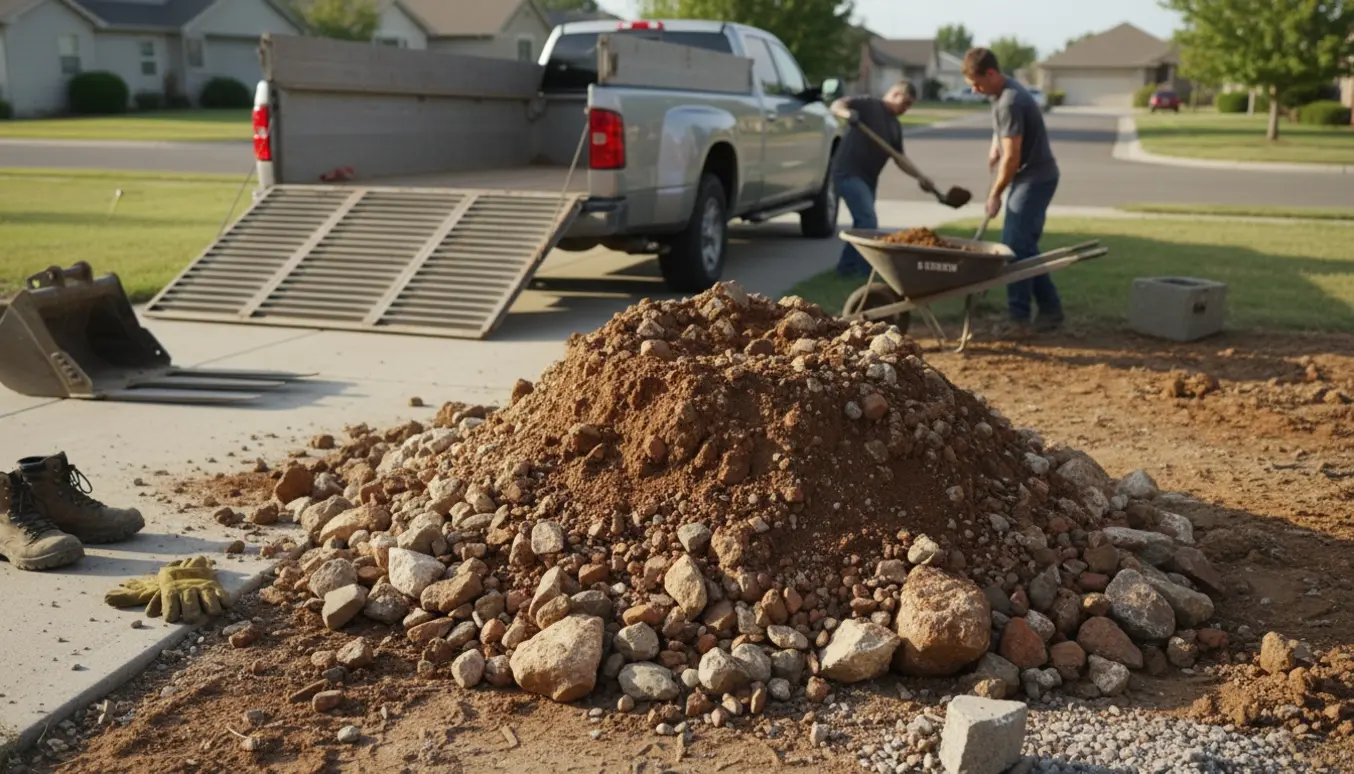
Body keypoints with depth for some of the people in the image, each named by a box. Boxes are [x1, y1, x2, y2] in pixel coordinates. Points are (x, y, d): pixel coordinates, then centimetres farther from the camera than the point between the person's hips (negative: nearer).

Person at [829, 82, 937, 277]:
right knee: (868, 222, -15)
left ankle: (846, 266, 27)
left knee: (862, 223, 15)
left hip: (868, 178, 9)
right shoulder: (869, 105, -7)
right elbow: (837, 105, -20)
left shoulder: (895, 127, 15)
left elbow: (899, 158, 16)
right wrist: (847, 114, -42)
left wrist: (920, 177, 4)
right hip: (848, 173, -9)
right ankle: (867, 271, -12)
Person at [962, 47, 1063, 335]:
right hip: (1027, 177, 10)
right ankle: (1050, 311, 18)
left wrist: (995, 194, -13)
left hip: (1035, 179, -10)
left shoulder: (1009, 103, -24)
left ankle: (1019, 317, -11)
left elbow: (1012, 157, -22)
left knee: (1015, 246, -14)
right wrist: (995, 148, 13)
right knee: (1024, 246, 12)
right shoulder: (1002, 92, 8)